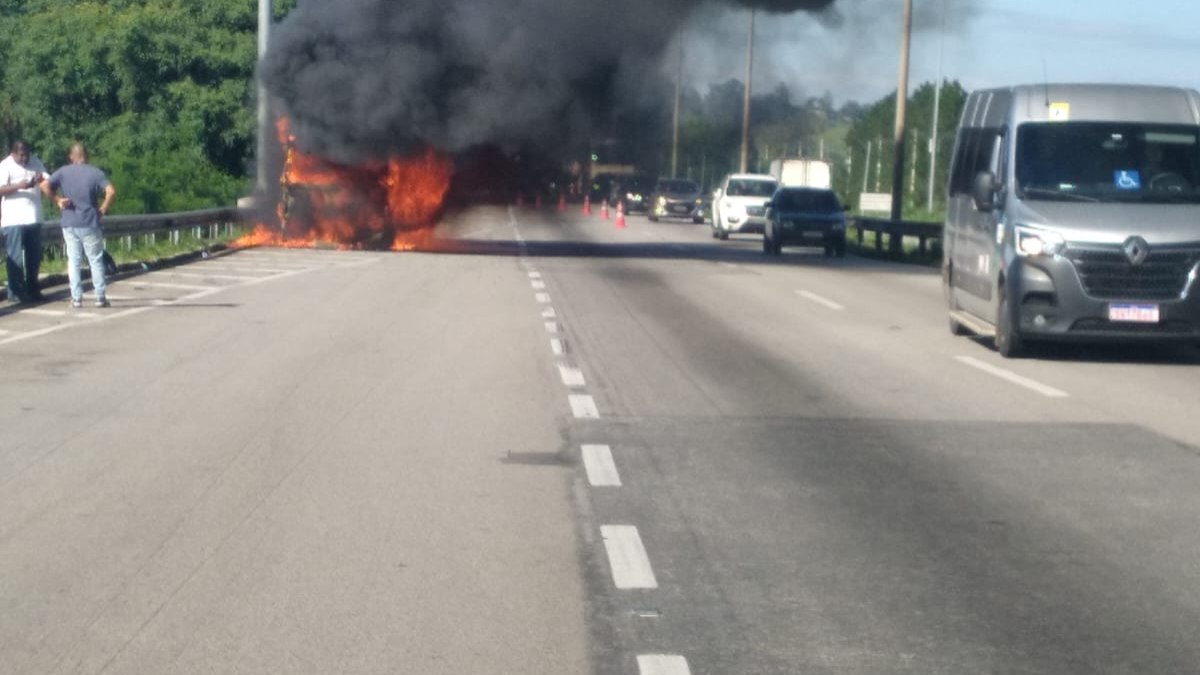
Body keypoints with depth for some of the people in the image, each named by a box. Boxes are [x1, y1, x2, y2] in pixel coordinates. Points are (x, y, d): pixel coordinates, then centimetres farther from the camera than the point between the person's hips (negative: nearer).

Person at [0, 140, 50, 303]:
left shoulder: (35, 162, 10)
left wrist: (43, 180, -17)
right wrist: (18, 186, -28)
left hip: (34, 218, 5)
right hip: (13, 220, -5)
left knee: (34, 257, 11)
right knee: (15, 258, -4)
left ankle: (32, 290, 20)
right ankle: (15, 292, 1)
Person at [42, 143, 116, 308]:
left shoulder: (63, 172, 2)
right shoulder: (95, 173, -4)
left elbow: (45, 186, -8)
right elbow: (111, 191, -17)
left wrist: (57, 200, 2)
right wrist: (104, 208, -5)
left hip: (69, 224, 2)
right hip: (90, 224, -2)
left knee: (73, 261, 8)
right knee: (96, 260, 7)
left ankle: (76, 298, 5)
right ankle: (100, 297, 7)